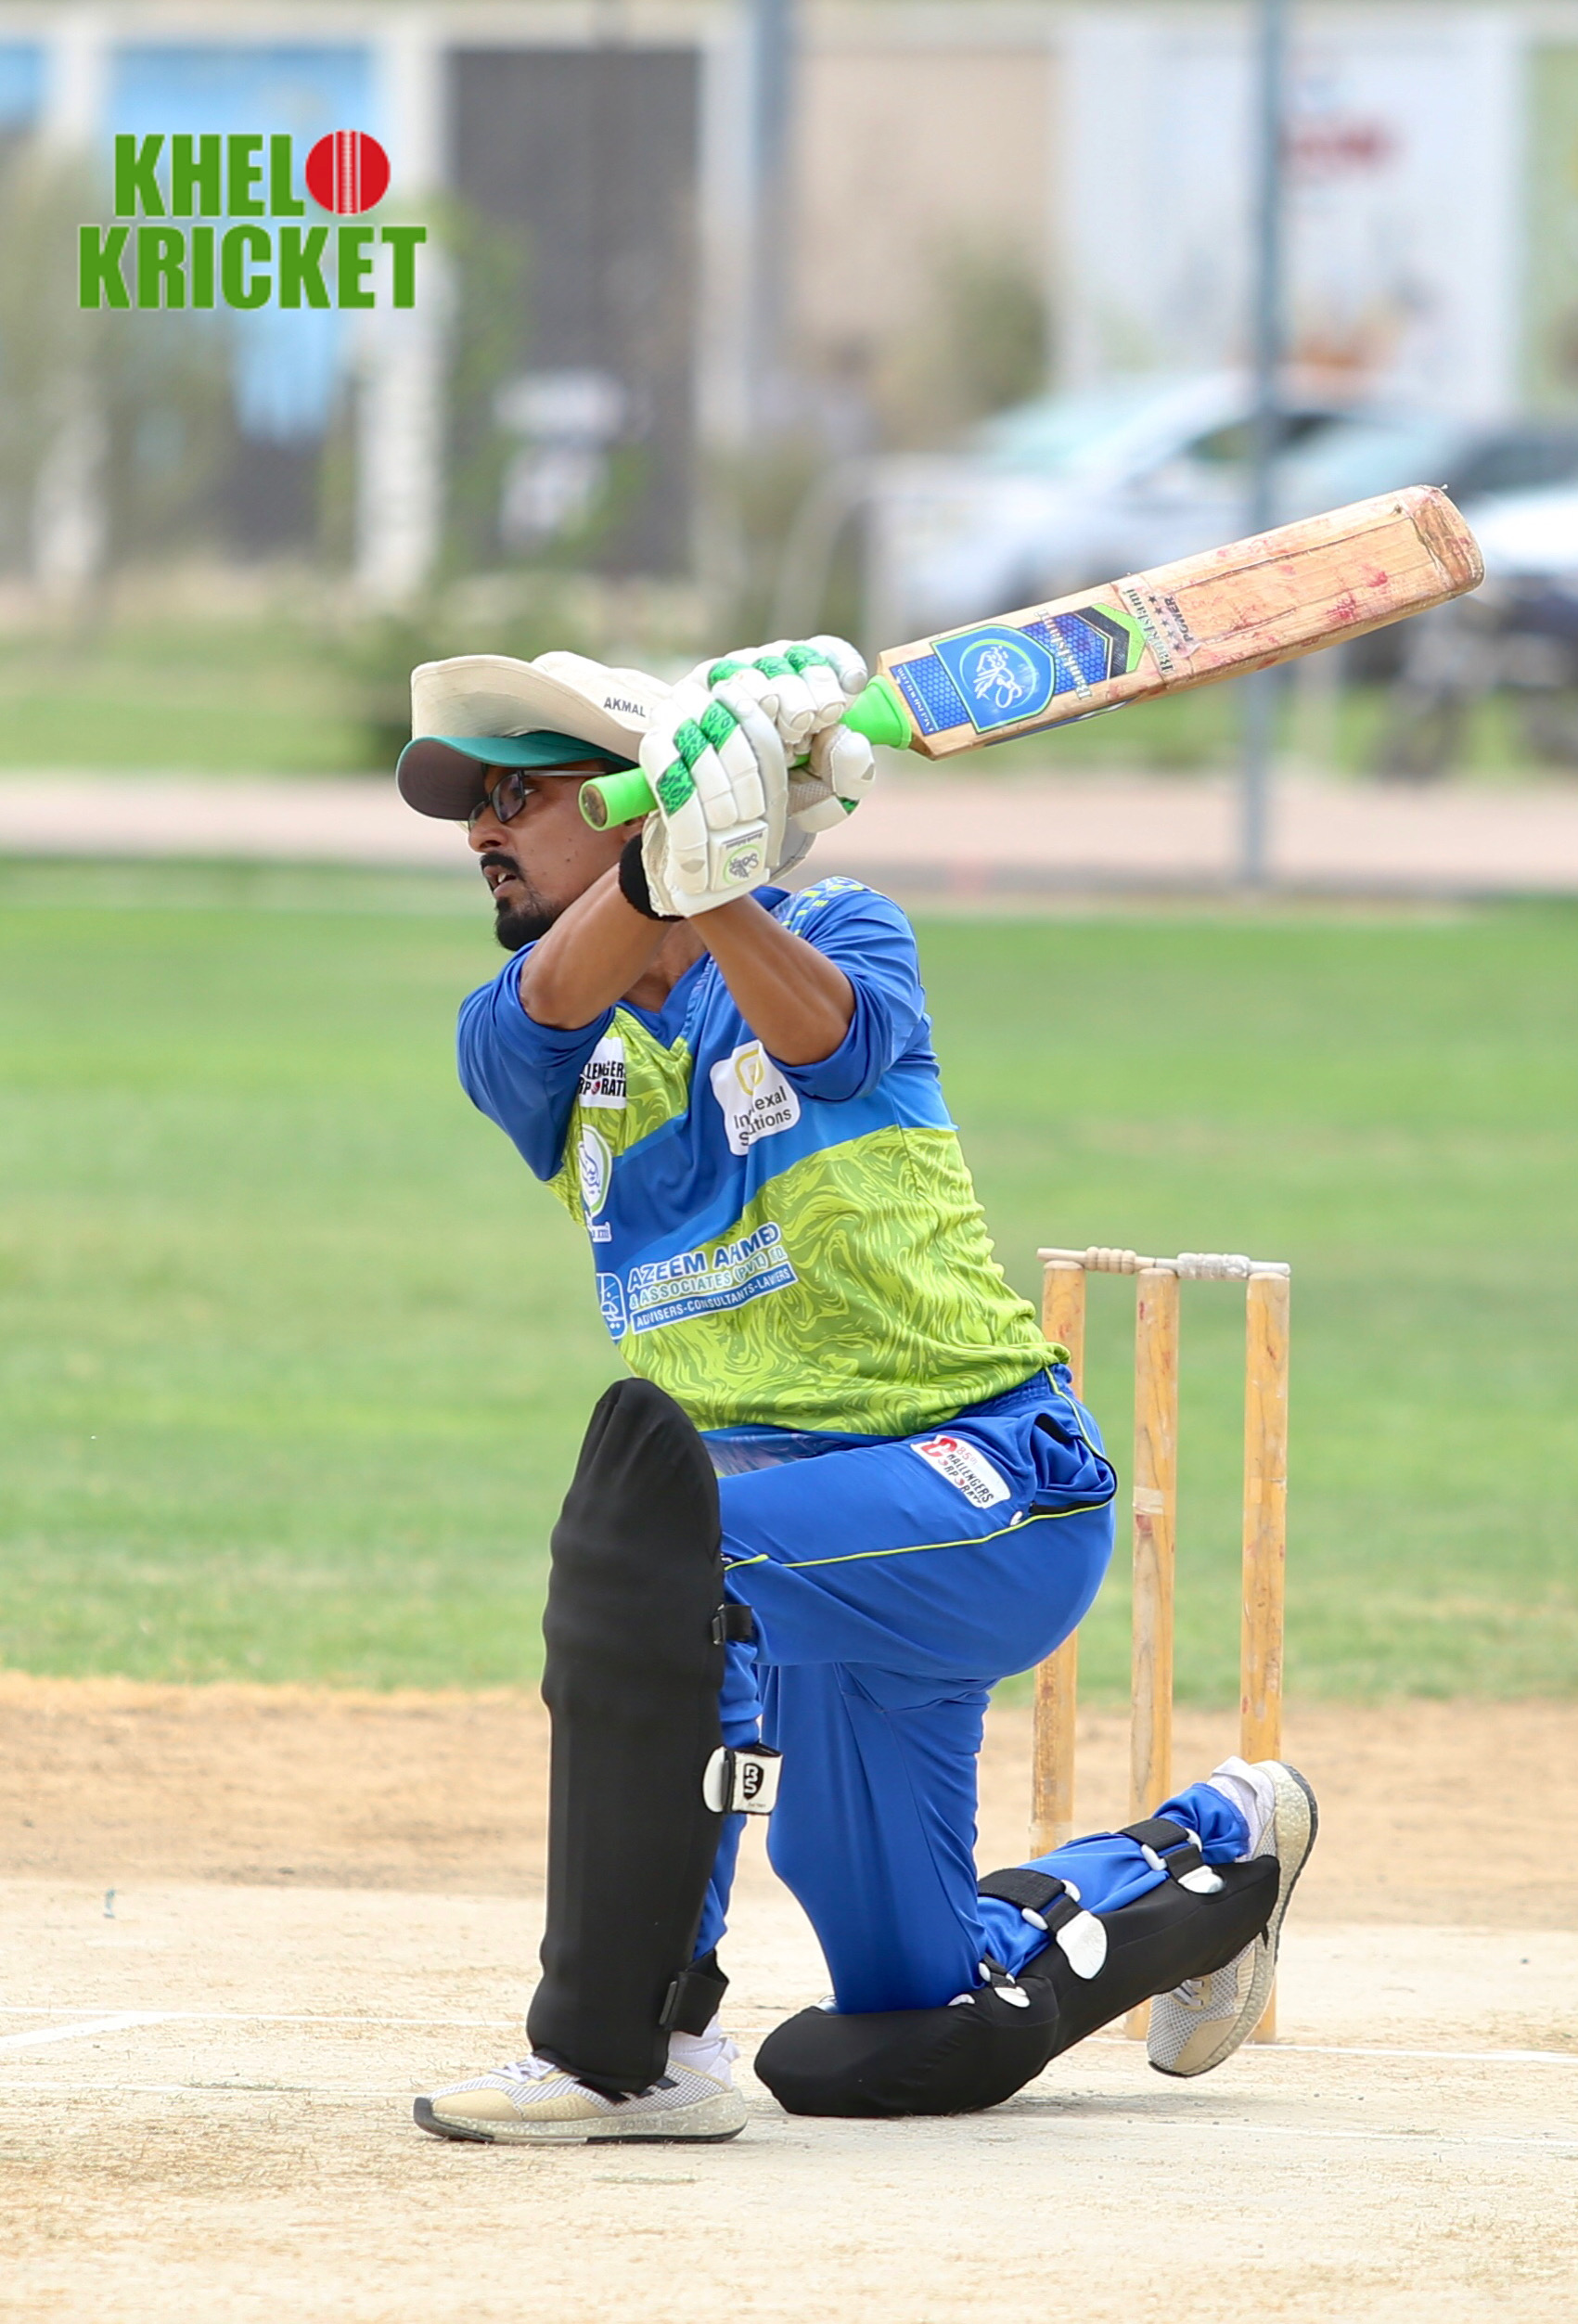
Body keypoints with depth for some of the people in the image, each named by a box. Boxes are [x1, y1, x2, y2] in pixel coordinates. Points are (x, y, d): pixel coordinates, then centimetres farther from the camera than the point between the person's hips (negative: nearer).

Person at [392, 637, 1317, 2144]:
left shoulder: (841, 935, -1)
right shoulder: (526, 1048, 7)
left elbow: (834, 1039, -27)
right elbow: (558, 996, -19)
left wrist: (716, 891, -46)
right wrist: (671, 858, -39)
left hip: (998, 1496, -7)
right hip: (834, 1537, 7)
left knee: (660, 1502, -36)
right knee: (904, 2048, 12)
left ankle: (626, 2049, -34)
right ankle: (1212, 1854, 40)